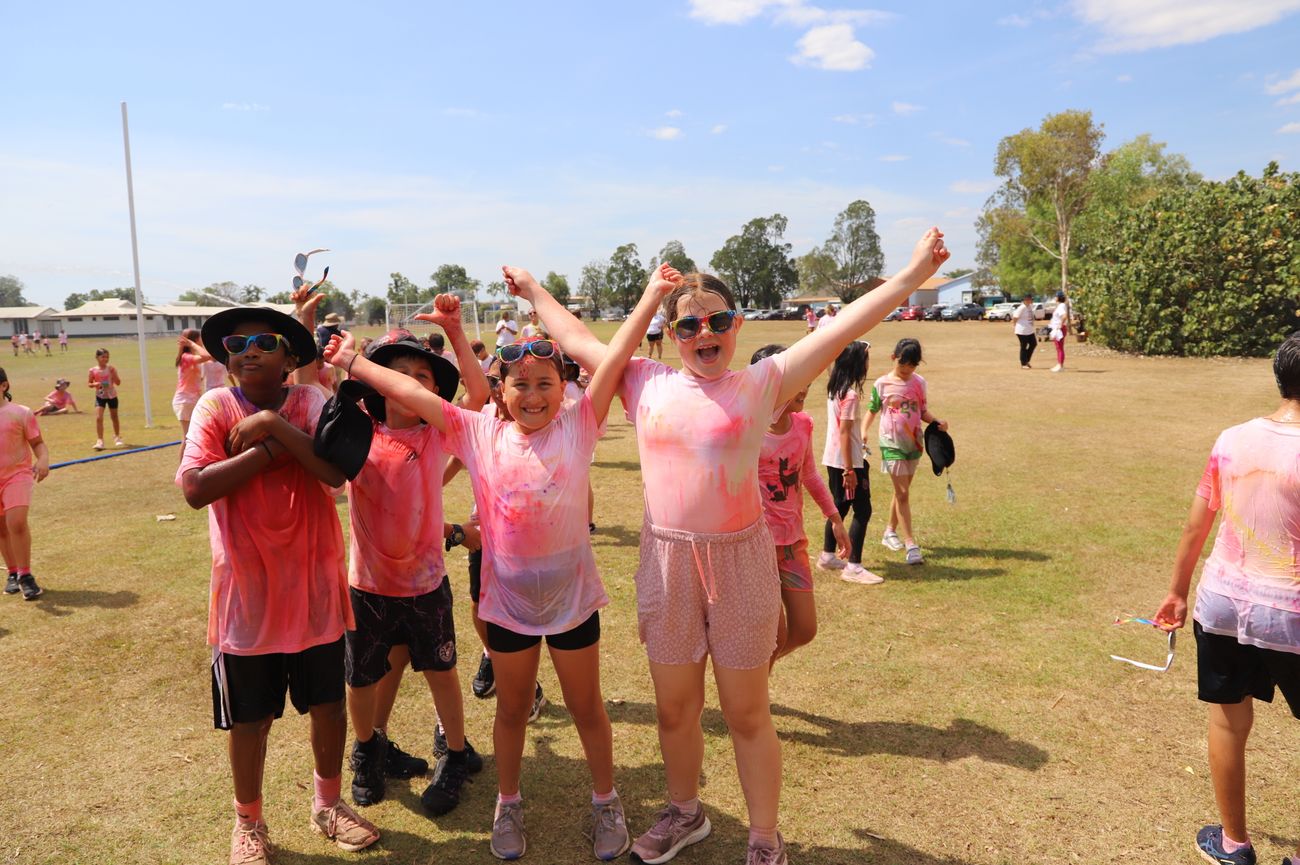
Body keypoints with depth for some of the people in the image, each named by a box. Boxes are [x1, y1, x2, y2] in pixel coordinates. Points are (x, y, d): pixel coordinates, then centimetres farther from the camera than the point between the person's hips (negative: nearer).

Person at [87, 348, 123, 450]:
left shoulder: (111, 368, -5)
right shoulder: (93, 370, -5)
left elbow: (118, 382, -8)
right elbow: (89, 383, 3)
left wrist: (113, 372, -21)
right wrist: (95, 384, -19)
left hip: (111, 396, 1)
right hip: (100, 396, -1)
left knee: (114, 417, 14)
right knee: (99, 418, -13)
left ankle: (117, 437, 32)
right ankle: (100, 441, -10)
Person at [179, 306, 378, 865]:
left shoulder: (310, 402, -6)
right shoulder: (215, 405, -6)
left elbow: (338, 470, -23)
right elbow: (195, 488, -21)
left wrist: (272, 424, -23)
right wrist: (274, 447, -20)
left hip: (315, 587, 1)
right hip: (246, 593, -1)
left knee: (328, 702, 15)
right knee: (250, 715, 14)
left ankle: (328, 802, 38)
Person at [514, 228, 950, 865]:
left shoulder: (761, 384, -4)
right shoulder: (648, 385, 3)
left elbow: (839, 330, -9)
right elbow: (579, 341, 15)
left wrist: (911, 275, -12)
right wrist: (536, 293, 25)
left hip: (740, 561, -3)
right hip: (666, 562, 3)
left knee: (747, 712, 10)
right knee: (674, 707, 18)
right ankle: (685, 813, 44)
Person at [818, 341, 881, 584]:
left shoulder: (834, 388, 7)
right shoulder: (850, 394, -19)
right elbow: (844, 432, -20)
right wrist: (849, 470, -19)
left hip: (833, 459, 9)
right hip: (846, 461, -9)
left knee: (840, 506, 19)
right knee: (862, 510, -4)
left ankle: (828, 556, 29)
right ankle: (853, 567, -2)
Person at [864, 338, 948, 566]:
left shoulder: (919, 383, 3)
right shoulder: (882, 384, -5)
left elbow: (923, 411, 8)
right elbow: (872, 411, 3)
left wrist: (938, 422, -11)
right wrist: (863, 431, -12)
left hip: (914, 443, 4)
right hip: (892, 444, -4)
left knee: (902, 491, 14)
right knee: (903, 493, -7)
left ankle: (890, 531, 33)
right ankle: (911, 545, -6)